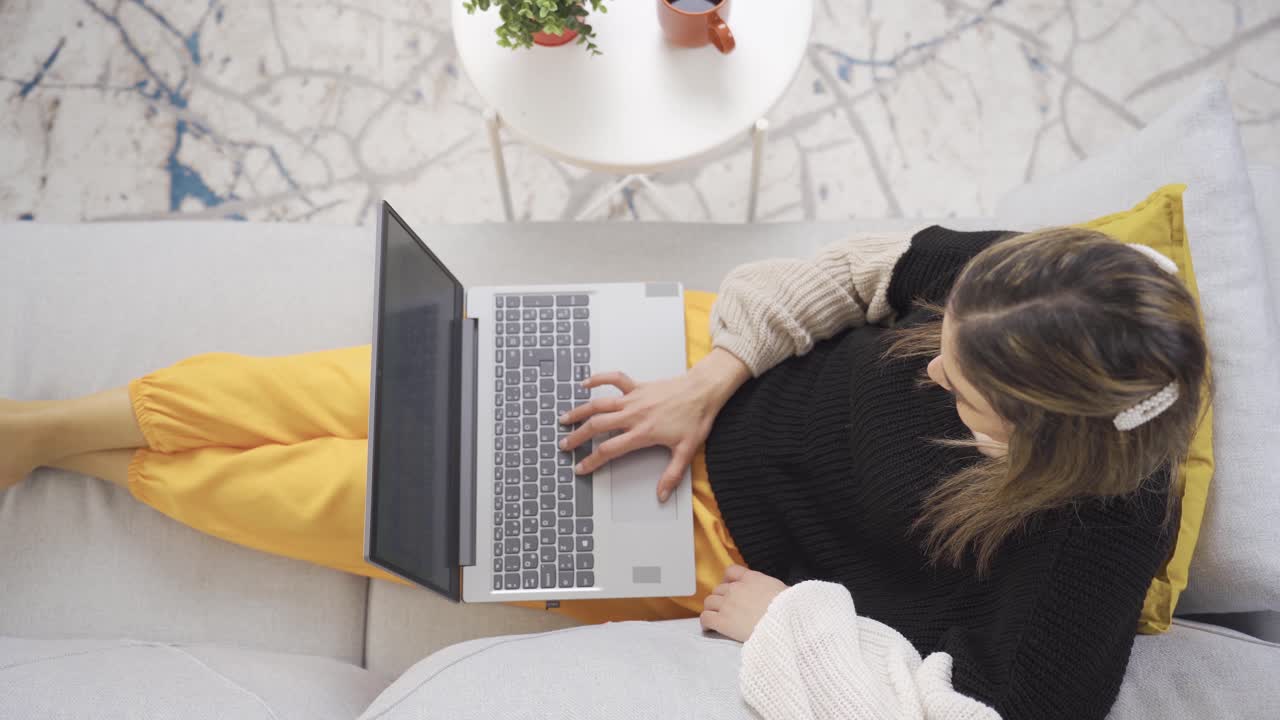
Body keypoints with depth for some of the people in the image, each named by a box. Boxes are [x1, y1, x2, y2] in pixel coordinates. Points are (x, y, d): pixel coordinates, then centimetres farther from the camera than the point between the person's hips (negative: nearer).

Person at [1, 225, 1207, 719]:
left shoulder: (1091, 541, -26)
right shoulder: (1010, 278, -15)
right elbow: (854, 266, -4)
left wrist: (788, 621, -18)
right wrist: (710, 379, -14)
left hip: (724, 552, -3)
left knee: (366, 491, -4)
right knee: (354, 392, -3)